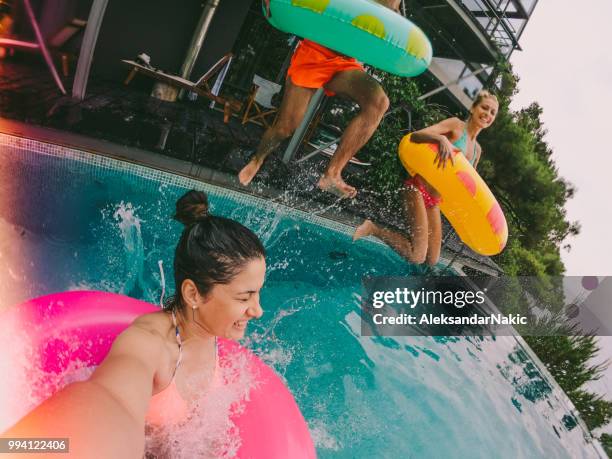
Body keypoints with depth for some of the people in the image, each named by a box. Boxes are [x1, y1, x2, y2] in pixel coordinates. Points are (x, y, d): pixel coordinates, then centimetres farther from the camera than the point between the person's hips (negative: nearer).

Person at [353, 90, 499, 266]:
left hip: (434, 202, 8)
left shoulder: (477, 150, 16)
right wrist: (441, 139, -38)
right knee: (417, 257, -19)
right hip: (418, 189, -8)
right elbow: (416, 135, -18)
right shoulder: (456, 125, -5)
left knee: (432, 261, 7)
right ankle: (372, 228, -2)